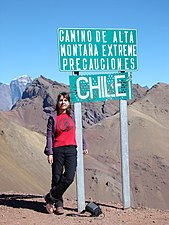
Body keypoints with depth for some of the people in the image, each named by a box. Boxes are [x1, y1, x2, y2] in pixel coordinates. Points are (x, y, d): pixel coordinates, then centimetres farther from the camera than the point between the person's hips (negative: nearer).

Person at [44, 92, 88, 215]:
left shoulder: (73, 115, 9)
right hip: (57, 150, -2)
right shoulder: (53, 118, 2)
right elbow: (49, 136, 1)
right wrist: (49, 153, -6)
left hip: (71, 149, 2)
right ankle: (58, 204, 15)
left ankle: (50, 198, 5)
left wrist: (84, 146, 19)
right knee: (57, 178, 2)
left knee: (69, 178, -11)